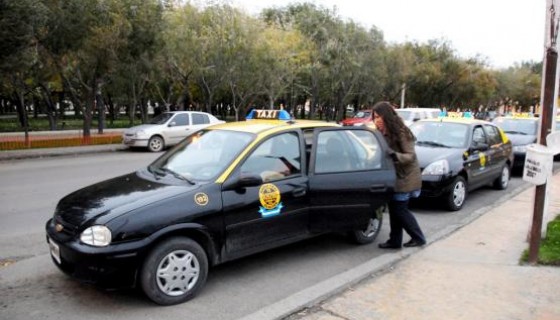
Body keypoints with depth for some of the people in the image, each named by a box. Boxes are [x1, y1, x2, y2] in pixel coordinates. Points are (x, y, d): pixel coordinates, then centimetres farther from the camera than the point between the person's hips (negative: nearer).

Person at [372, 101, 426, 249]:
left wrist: (395, 155, -36)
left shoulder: (401, 133, -18)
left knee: (399, 209, -1)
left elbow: (411, 156, -20)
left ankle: (418, 238, 16)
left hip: (406, 178, -7)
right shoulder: (382, 134, 5)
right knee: (394, 208, 9)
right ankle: (395, 240, 18)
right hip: (396, 176, 7)